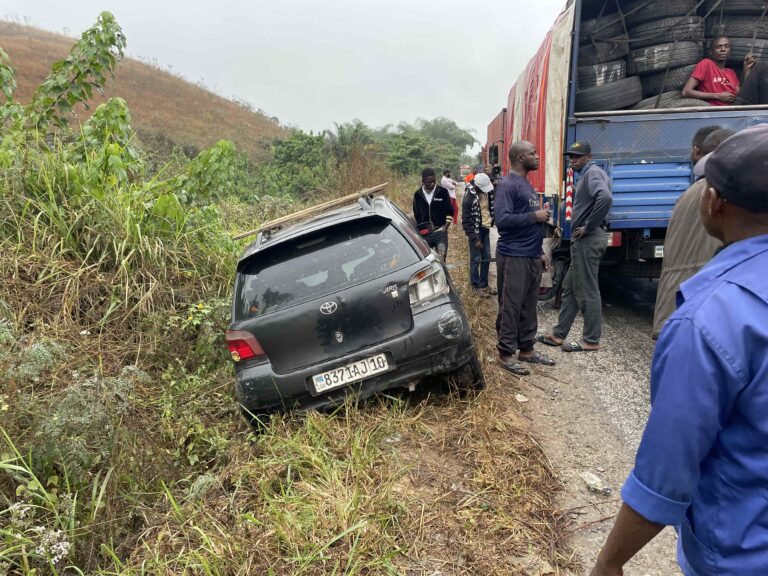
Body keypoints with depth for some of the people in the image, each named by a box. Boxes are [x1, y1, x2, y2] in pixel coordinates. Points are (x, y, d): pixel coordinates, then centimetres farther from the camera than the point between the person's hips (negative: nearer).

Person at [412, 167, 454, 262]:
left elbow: (449, 212, 5)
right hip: (424, 235, 2)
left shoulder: (443, 192, -2)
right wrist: (420, 230, 8)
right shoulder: (417, 195, 3)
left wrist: (445, 228, -4)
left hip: (440, 233, -2)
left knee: (441, 261, -9)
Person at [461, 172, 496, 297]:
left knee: (486, 258, 11)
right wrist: (475, 239, -15)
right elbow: (466, 221, -16)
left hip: (485, 228, 7)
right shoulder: (469, 197, -20)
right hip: (475, 231, -7)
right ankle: (476, 286, 13)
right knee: (476, 259, 0)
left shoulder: (487, 191, -1)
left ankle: (484, 284, 23)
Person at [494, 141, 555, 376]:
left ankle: (526, 349, 23)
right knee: (511, 307, -3)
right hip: (514, 257, -9)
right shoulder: (508, 185, -12)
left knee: (529, 306, 13)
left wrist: (539, 252, 20)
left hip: (532, 256, 9)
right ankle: (506, 353, 6)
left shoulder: (527, 184, 17)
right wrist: (534, 216, -16)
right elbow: (503, 220, -22)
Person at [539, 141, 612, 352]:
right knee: (570, 288, 14)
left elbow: (605, 198, -31)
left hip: (588, 240, -11)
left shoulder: (592, 173, -12)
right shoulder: (586, 175, 19)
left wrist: (588, 227, -22)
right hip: (582, 241, 11)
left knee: (587, 292, -3)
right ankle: (558, 334, 22)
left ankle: (591, 341, 7)